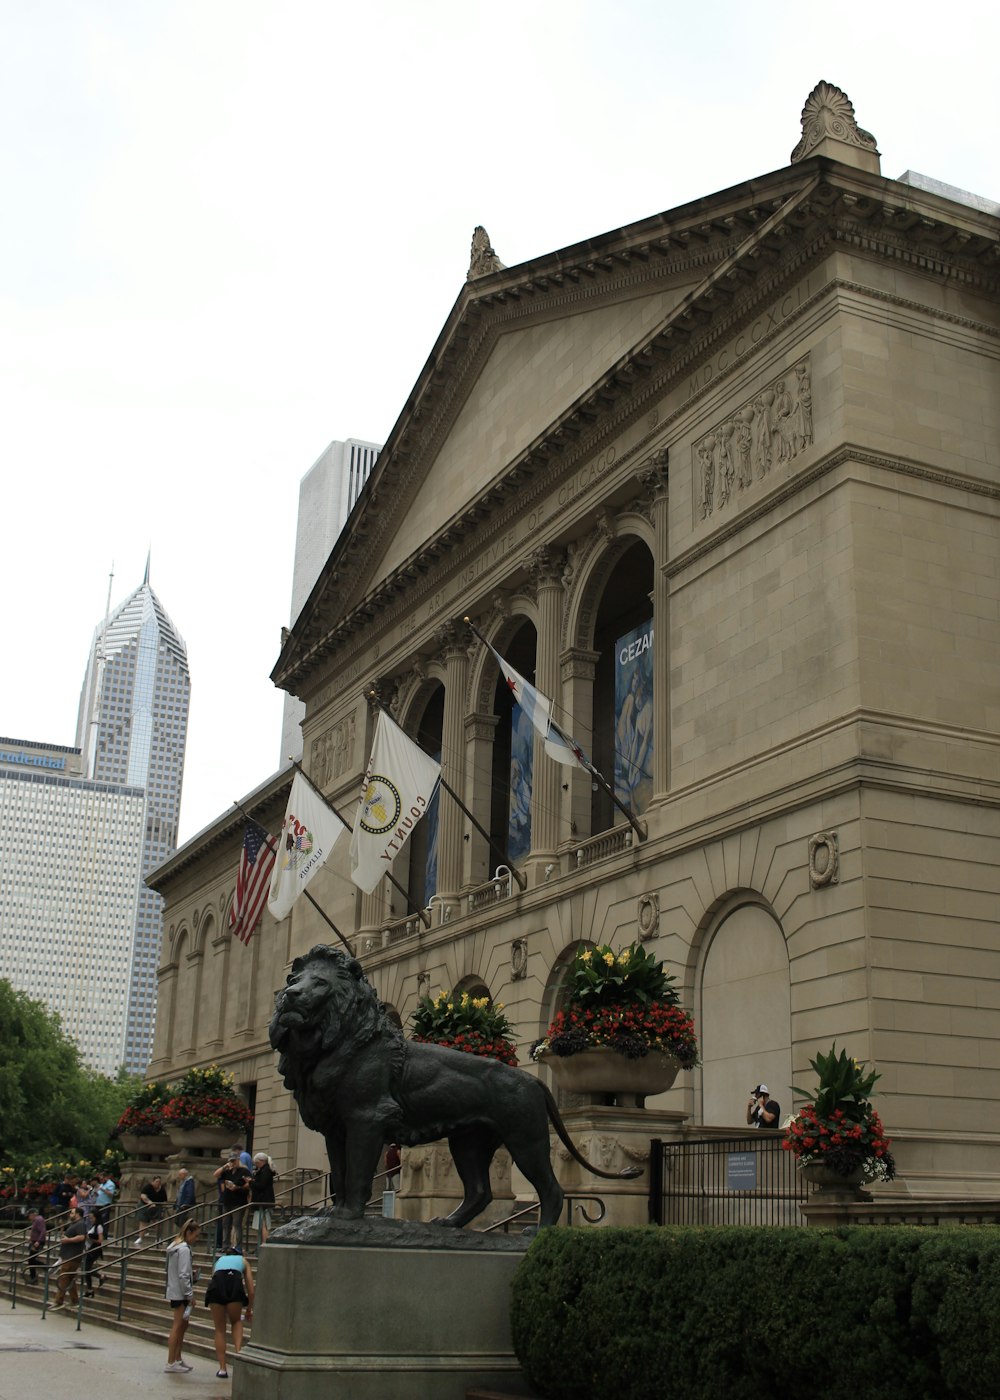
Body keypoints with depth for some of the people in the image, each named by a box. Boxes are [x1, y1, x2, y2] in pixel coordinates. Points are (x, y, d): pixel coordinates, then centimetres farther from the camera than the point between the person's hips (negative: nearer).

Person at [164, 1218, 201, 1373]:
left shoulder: (175, 1247, 14)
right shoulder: (184, 1249, -17)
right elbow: (183, 1275, -20)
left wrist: (192, 1272, 7)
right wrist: (190, 1295, -17)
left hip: (174, 1292, 10)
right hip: (180, 1292, -10)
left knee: (182, 1325, 16)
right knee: (178, 1326, -5)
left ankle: (177, 1359, 22)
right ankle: (171, 1363, -1)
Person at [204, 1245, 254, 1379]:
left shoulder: (220, 1259, 38)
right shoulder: (244, 1261, 32)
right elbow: (251, 1291, 24)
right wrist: (249, 1309, 39)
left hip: (217, 1283, 1)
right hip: (235, 1282, -1)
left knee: (219, 1329, 14)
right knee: (236, 1321, 24)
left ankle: (222, 1369, 12)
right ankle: (238, 1351, 1)